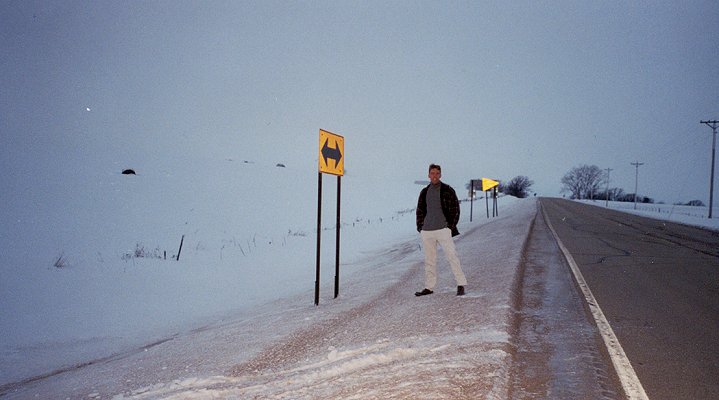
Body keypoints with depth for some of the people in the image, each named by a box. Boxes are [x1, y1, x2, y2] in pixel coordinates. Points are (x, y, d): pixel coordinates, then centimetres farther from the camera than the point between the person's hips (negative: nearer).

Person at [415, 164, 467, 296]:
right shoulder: (424, 192, 13)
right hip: (427, 231, 4)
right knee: (429, 260, 8)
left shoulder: (448, 190, 1)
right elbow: (420, 211, 19)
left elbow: (455, 209, 0)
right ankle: (429, 287, 15)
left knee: (452, 256, -9)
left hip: (443, 229, -4)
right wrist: (420, 227, 9)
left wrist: (451, 226, -7)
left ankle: (461, 285, -5)